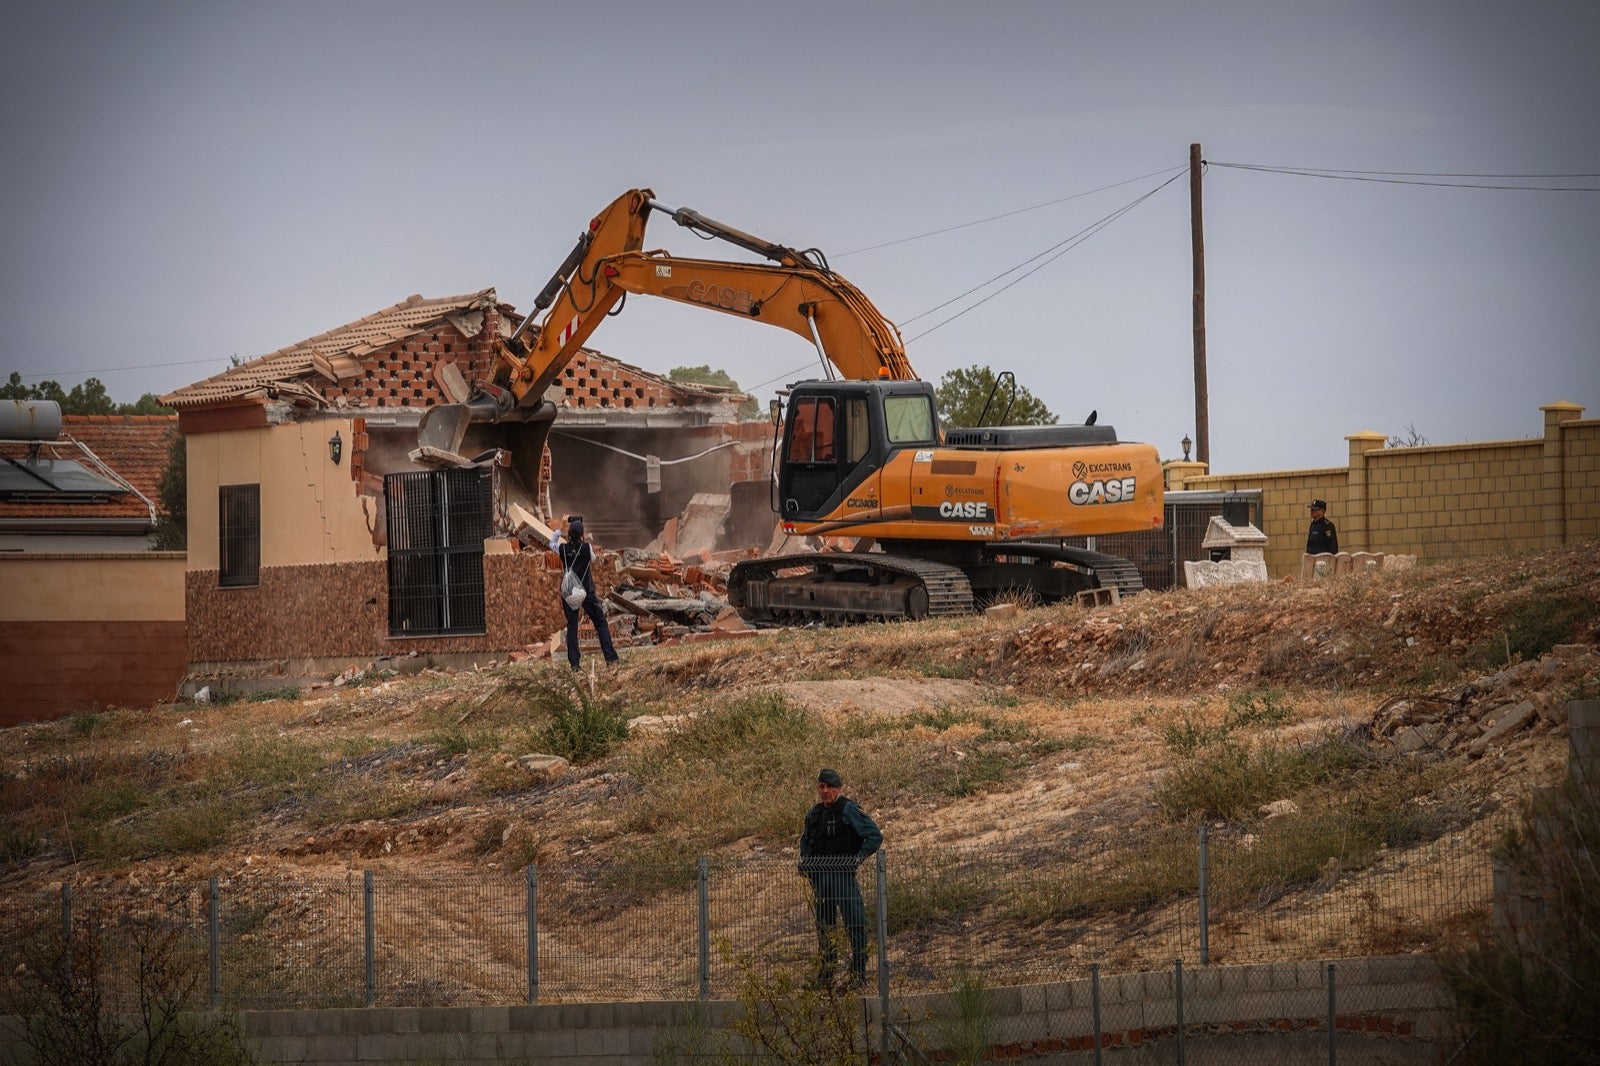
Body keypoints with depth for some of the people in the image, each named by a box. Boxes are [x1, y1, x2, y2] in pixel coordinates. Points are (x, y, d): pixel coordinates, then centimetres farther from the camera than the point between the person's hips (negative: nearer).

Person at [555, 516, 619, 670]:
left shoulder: (563, 549, -7)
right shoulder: (587, 548, -12)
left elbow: (551, 543, 15)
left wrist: (561, 528, 13)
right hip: (587, 592, -2)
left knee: (572, 627, 7)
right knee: (600, 623, 8)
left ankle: (574, 663, 1)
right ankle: (610, 658, 2)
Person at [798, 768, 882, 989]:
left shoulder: (849, 810, -7)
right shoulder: (814, 814, 14)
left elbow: (874, 836, -11)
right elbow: (805, 840, 32)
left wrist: (857, 858, -16)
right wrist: (805, 861, 15)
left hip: (843, 876, -7)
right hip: (819, 877, 7)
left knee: (854, 925, -8)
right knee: (824, 927, 12)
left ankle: (858, 973, -6)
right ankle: (824, 973, 18)